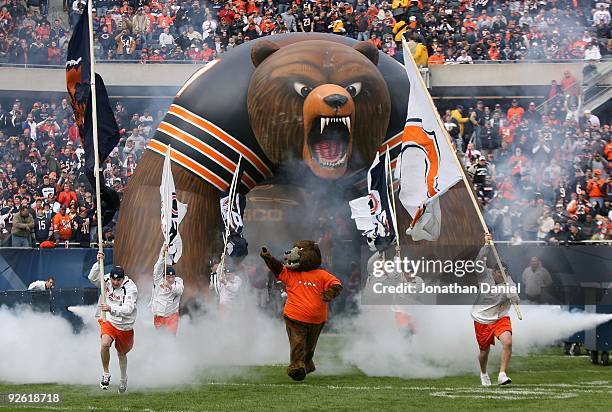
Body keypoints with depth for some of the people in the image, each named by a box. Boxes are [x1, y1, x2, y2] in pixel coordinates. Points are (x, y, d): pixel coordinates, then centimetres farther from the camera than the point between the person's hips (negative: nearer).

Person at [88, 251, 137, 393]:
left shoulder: (130, 288, -20)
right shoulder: (107, 280, -5)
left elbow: (127, 310, -29)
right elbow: (93, 278, -17)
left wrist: (111, 309, -44)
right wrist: (98, 263, -29)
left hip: (125, 326, -1)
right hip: (108, 321, 1)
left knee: (122, 354, 18)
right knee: (105, 343, -28)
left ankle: (124, 379, 45)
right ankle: (106, 374, -10)